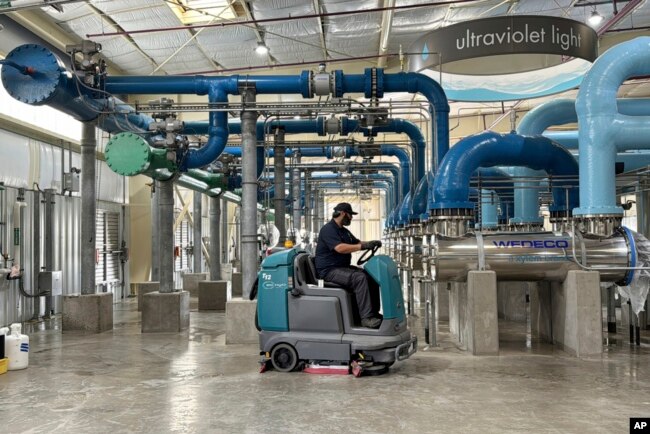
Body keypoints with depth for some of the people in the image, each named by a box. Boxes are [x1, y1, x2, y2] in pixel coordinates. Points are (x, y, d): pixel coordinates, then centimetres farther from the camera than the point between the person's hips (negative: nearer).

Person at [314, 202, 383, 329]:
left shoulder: (344, 231, 18)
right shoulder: (328, 229, -13)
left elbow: (357, 243, 23)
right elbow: (340, 248, -28)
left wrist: (371, 244, 1)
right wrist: (363, 246, -29)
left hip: (343, 267, 10)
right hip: (329, 270, -10)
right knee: (359, 277, -30)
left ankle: (374, 312, 4)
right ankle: (366, 317, -32)